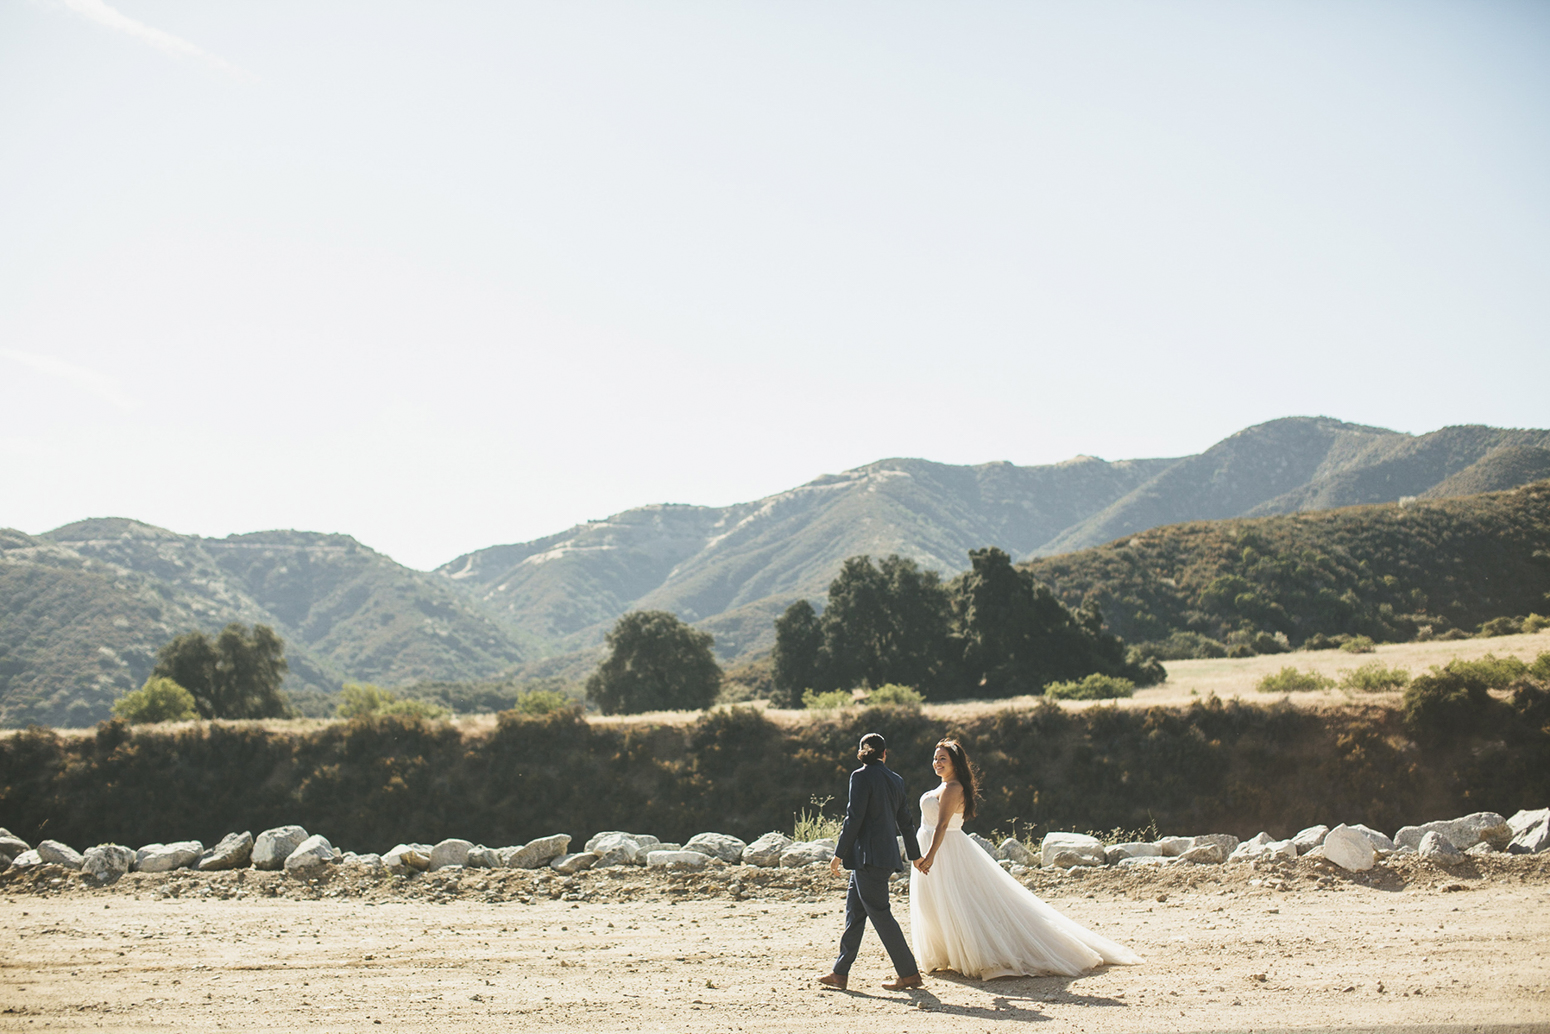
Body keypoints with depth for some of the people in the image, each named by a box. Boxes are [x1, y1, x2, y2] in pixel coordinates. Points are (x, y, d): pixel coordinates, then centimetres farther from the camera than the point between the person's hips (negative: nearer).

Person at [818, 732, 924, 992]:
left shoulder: (861, 776, -10)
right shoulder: (896, 780, 11)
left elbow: (854, 817, -14)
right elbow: (905, 821, 18)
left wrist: (839, 854, -9)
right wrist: (916, 856, 27)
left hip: (867, 854, -8)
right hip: (887, 853, 8)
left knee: (879, 914, -4)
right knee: (854, 912, 12)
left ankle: (909, 973, -2)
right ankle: (840, 973, 15)